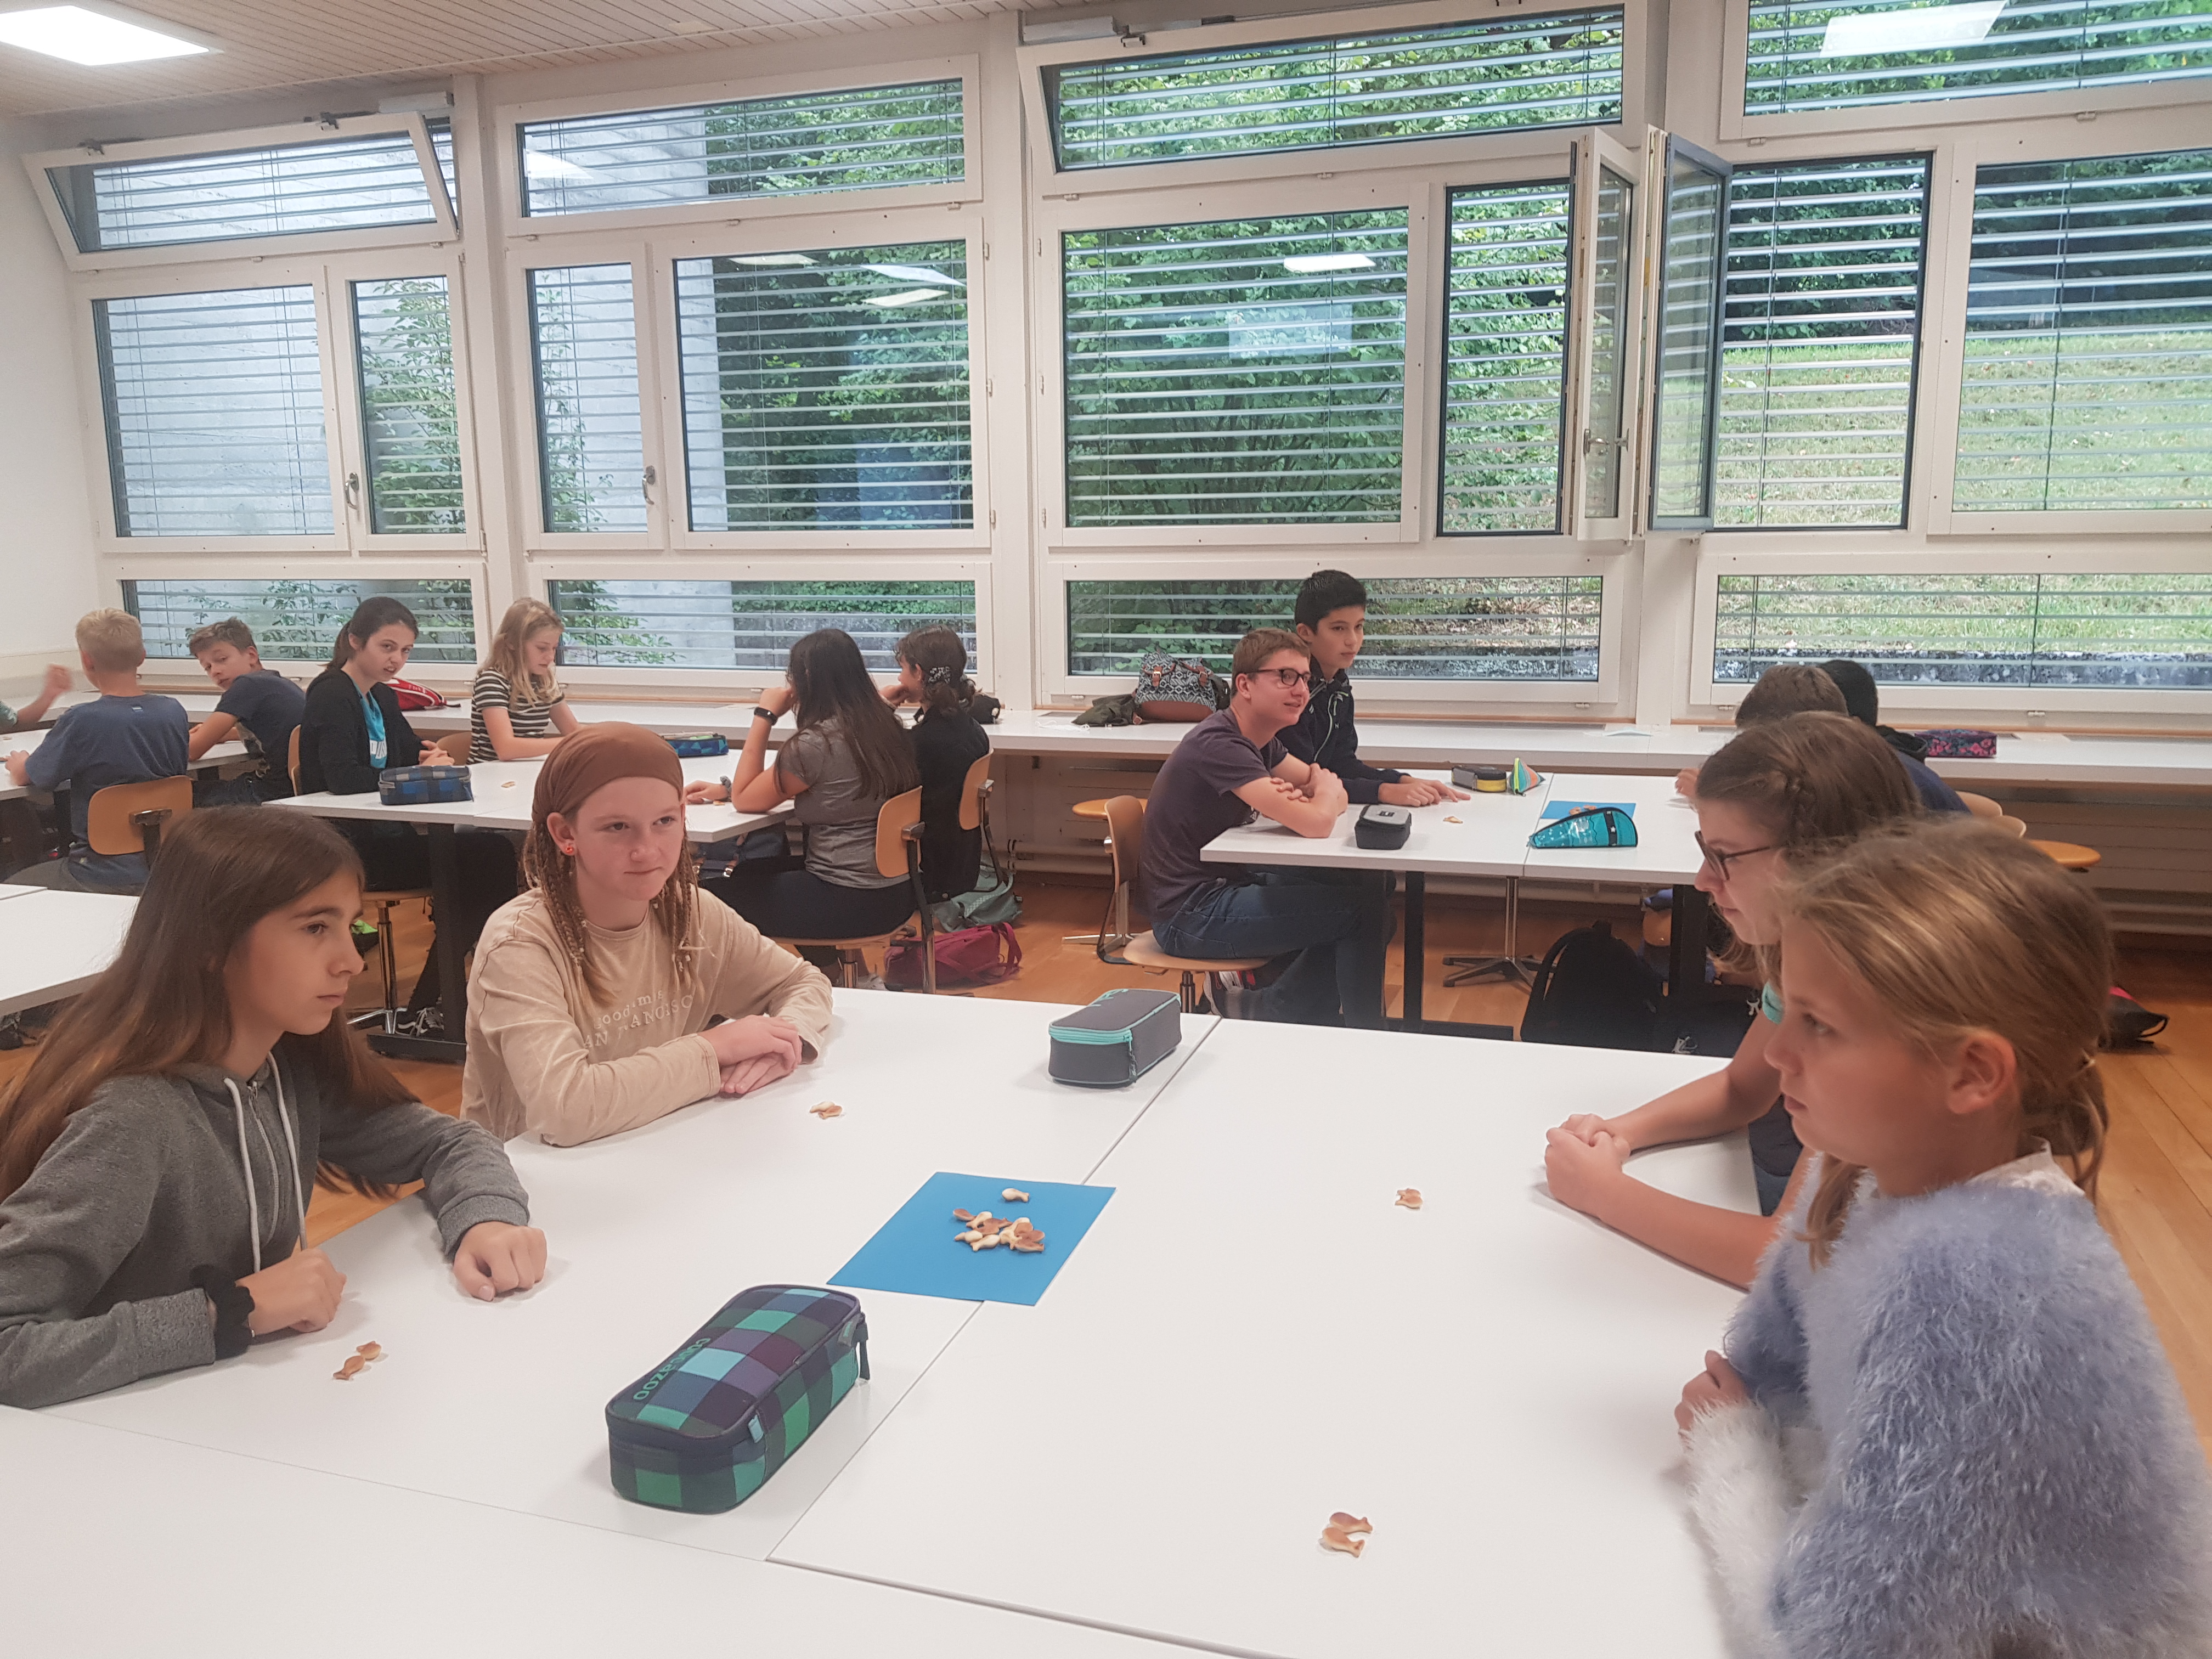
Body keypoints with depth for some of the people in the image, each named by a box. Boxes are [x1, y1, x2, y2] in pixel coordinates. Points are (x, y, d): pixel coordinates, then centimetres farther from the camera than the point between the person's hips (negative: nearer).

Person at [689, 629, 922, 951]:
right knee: (747, 872, 25)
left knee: (709, 896, 4)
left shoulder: (817, 742, -19)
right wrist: (725, 790, 17)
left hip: (850, 903, -9)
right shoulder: (884, 726, 6)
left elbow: (744, 799, -5)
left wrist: (764, 715, -3)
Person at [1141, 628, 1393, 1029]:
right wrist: (1325, 796, -5)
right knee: (1363, 906, -11)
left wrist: (1295, 800, -14)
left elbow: (1332, 792, 11)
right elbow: (1317, 823, -30)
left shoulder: (1259, 739, 8)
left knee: (1370, 886, 10)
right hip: (1190, 916, -10)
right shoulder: (1220, 746, -22)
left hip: (1223, 884, 10)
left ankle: (1281, 1014, 15)